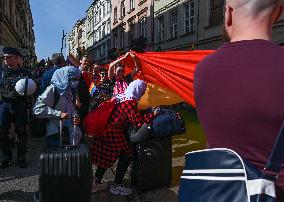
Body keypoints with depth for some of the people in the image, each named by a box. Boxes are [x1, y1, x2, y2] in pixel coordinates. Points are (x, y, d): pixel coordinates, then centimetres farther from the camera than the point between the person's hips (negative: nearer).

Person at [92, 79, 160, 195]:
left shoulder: (123, 97, 10)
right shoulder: (131, 102, -19)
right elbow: (138, 122, -18)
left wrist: (148, 112, 21)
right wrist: (153, 114, -10)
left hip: (105, 130, 9)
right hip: (114, 133, -9)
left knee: (106, 157, 17)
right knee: (126, 156, 5)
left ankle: (96, 183, 26)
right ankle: (117, 186, 15)